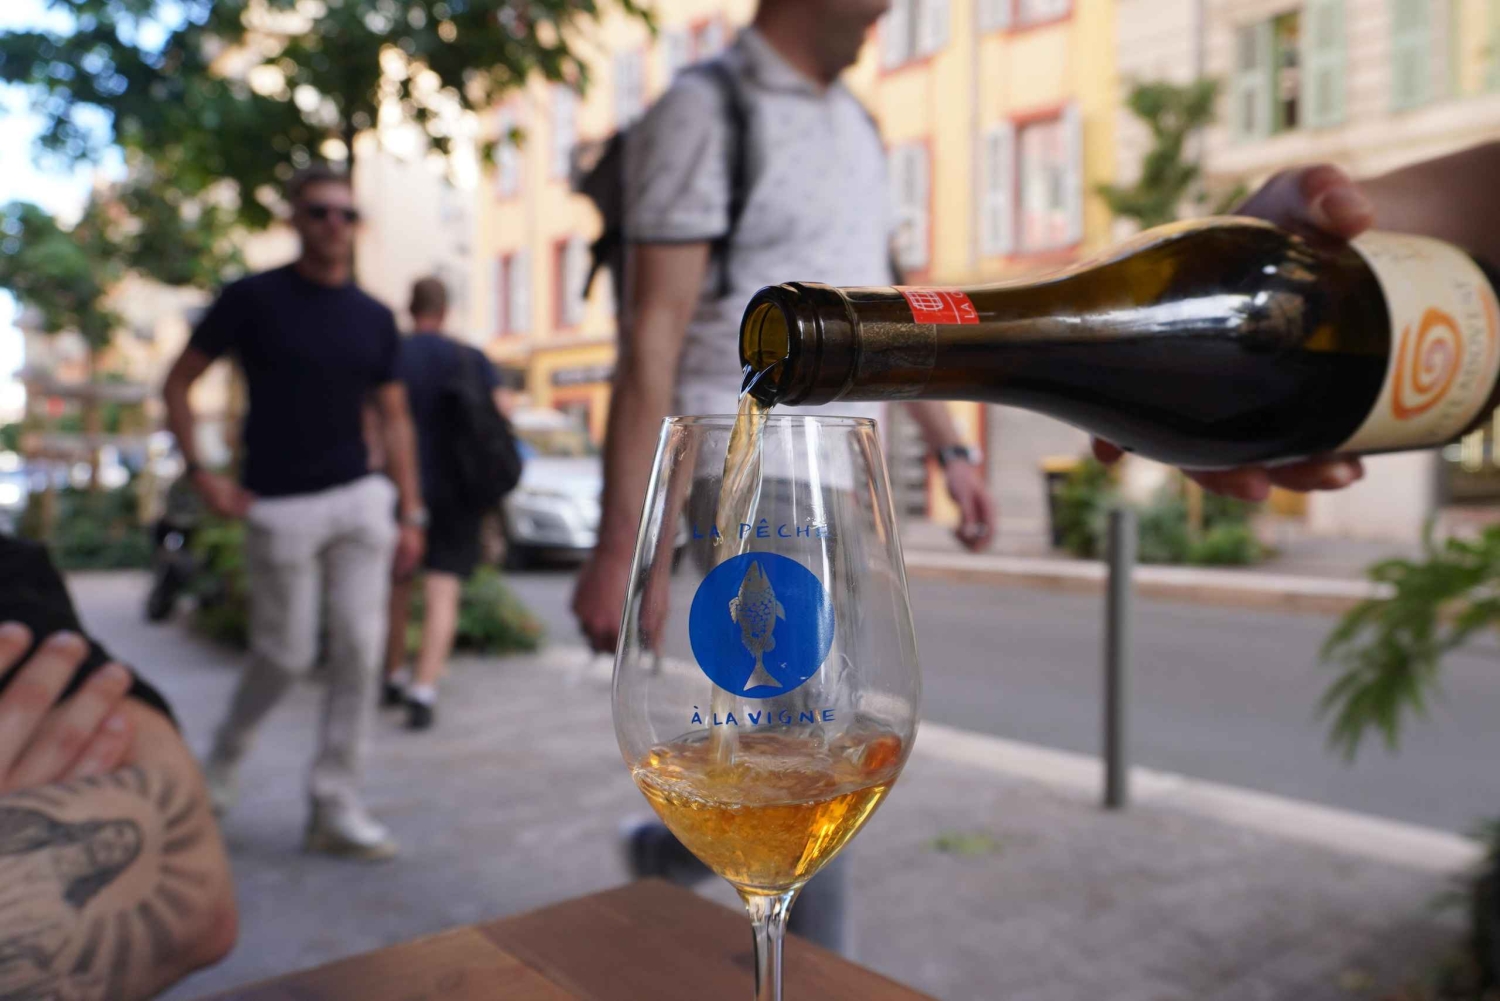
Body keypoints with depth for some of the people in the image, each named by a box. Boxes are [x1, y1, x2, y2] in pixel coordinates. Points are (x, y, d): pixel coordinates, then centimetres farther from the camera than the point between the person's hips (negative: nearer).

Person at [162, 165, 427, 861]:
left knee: (360, 650, -2)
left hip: (360, 499, 4)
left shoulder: (374, 319, 8)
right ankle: (224, 756, 33)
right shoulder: (253, 299, -2)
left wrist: (411, 514, 6)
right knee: (287, 654, 2)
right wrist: (202, 476, -6)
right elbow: (178, 383, 3)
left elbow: (394, 419, 11)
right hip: (280, 508, -3)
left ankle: (336, 810, 9)